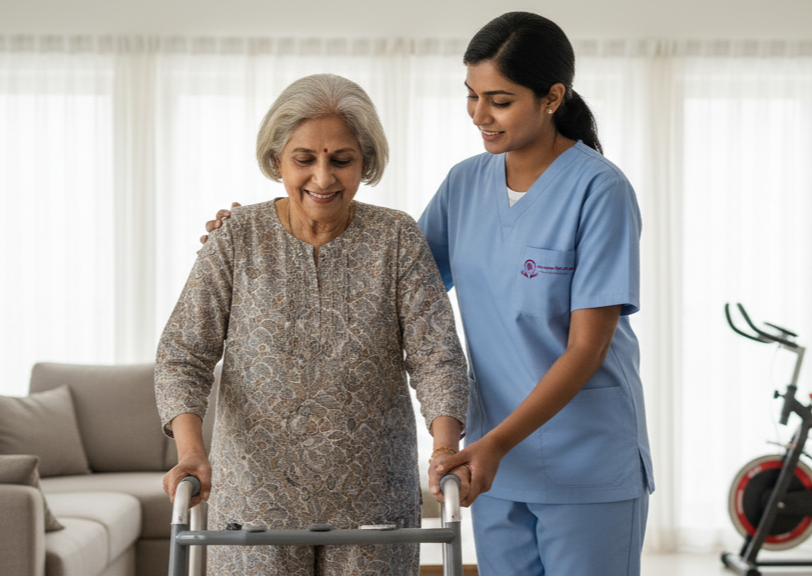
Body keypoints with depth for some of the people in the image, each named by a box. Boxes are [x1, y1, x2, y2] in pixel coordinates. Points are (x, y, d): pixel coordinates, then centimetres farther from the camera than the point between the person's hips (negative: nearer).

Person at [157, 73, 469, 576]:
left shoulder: (398, 240, -2)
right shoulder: (238, 239, -2)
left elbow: (435, 354, -8)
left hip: (371, 499, 0)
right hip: (257, 493, 0)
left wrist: (446, 444, -26)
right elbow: (183, 354, -6)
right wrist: (191, 448, -23)